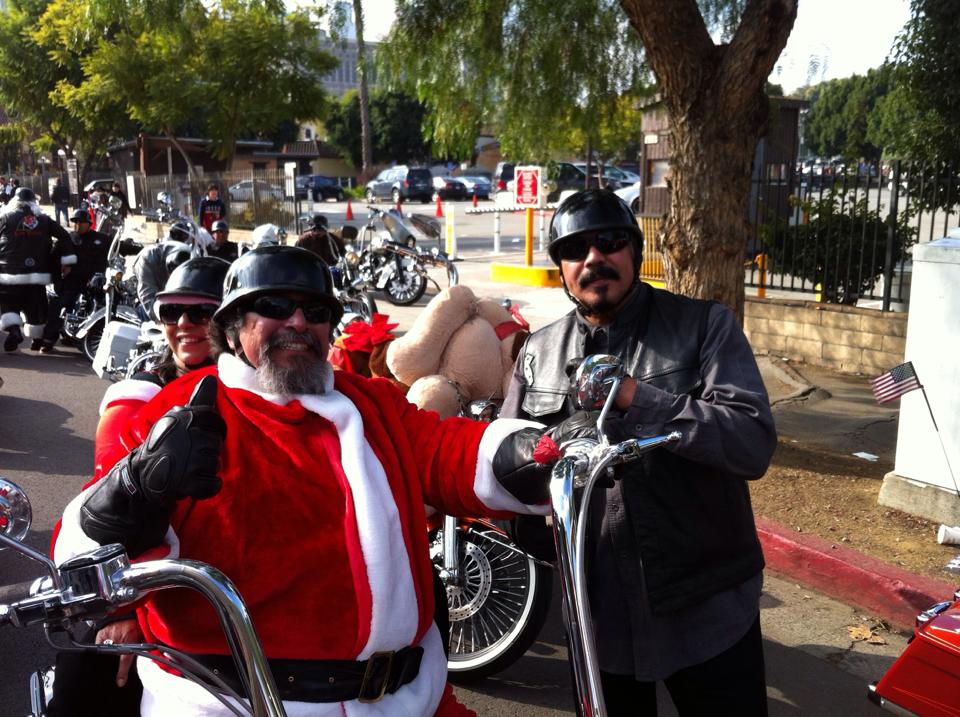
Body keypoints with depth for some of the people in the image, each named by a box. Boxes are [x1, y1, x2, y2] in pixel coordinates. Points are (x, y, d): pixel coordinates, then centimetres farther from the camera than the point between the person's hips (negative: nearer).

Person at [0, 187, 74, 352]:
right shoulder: (44, 220, 6)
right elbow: (64, 236, 3)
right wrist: (67, 262, 4)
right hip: (37, 275, 2)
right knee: (35, 308, 14)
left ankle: (13, 328, -12)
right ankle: (37, 339, 19)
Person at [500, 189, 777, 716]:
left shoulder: (705, 327, -6)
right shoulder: (538, 353, 4)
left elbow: (754, 445, -18)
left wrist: (635, 398, -27)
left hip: (708, 611, -2)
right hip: (598, 613, 3)